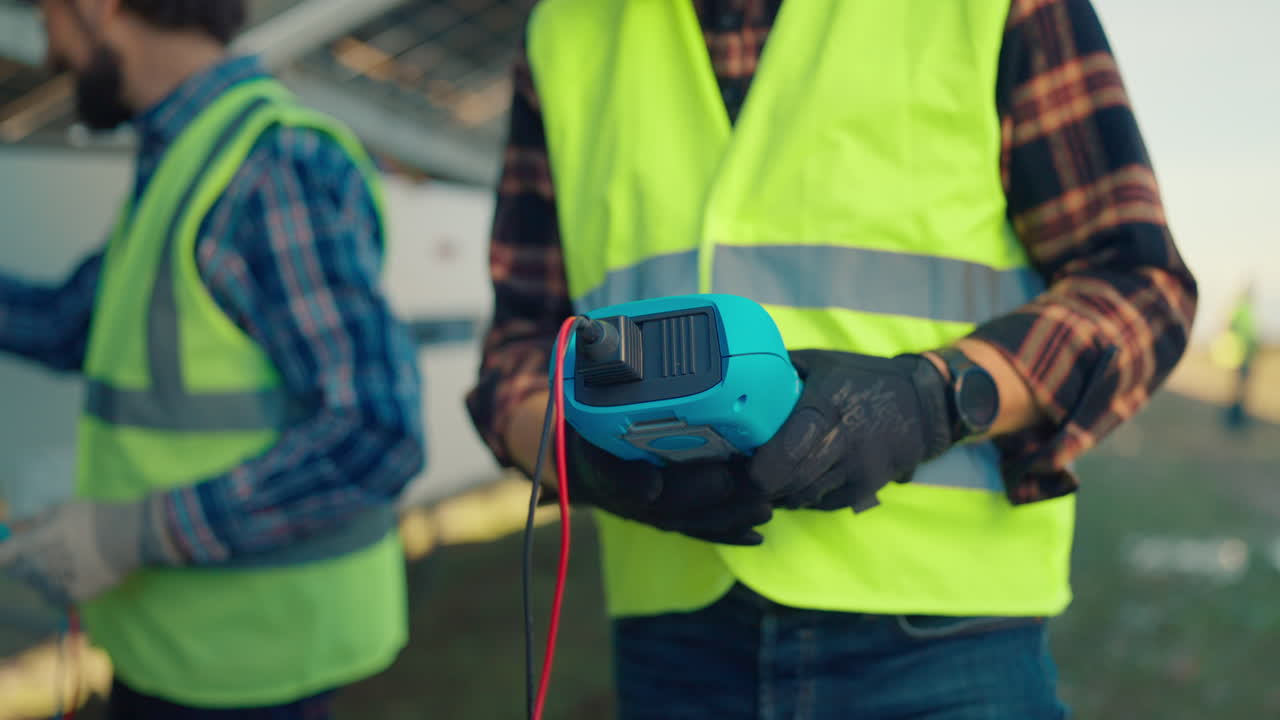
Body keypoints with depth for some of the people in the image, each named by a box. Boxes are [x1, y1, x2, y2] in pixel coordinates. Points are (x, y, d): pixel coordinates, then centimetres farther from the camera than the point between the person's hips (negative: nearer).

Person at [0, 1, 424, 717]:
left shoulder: (279, 167, -22)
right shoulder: (202, 163, 9)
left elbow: (377, 437, -28)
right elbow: (68, 328, 19)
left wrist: (134, 533, -23)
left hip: (250, 649, -9)